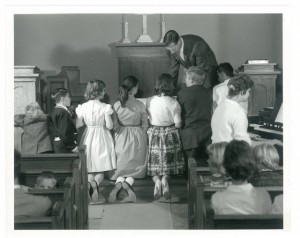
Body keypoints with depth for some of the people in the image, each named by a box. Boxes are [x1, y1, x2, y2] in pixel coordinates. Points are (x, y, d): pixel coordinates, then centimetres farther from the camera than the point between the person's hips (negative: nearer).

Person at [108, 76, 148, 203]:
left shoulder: (116, 105, -5)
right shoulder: (140, 105, -9)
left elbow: (114, 126, -3)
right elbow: (145, 125, -4)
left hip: (121, 138, 2)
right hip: (137, 138, -2)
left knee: (121, 166, 11)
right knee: (136, 165, 10)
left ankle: (119, 183, -18)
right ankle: (128, 183, -16)